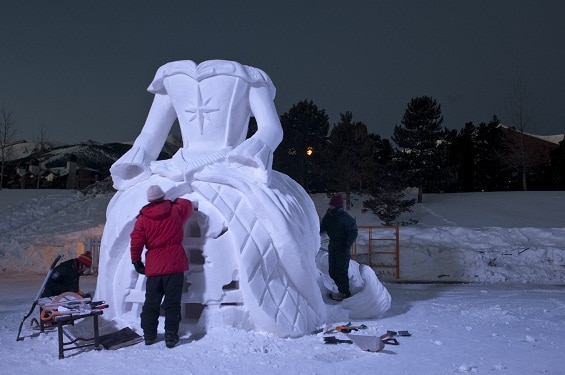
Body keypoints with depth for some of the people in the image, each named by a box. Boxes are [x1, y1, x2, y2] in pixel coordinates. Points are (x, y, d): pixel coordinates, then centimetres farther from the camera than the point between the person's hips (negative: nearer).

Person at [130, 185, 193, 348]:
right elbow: (188, 204, 19)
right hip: (174, 265, -1)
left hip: (153, 267, 1)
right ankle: (171, 337, 1)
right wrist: (174, 201, 37)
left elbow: (136, 243, 0)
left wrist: (136, 261, 13)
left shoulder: (143, 219, -1)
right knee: (172, 303, 2)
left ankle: (149, 335, 20)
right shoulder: (176, 211, -2)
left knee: (151, 302, 13)